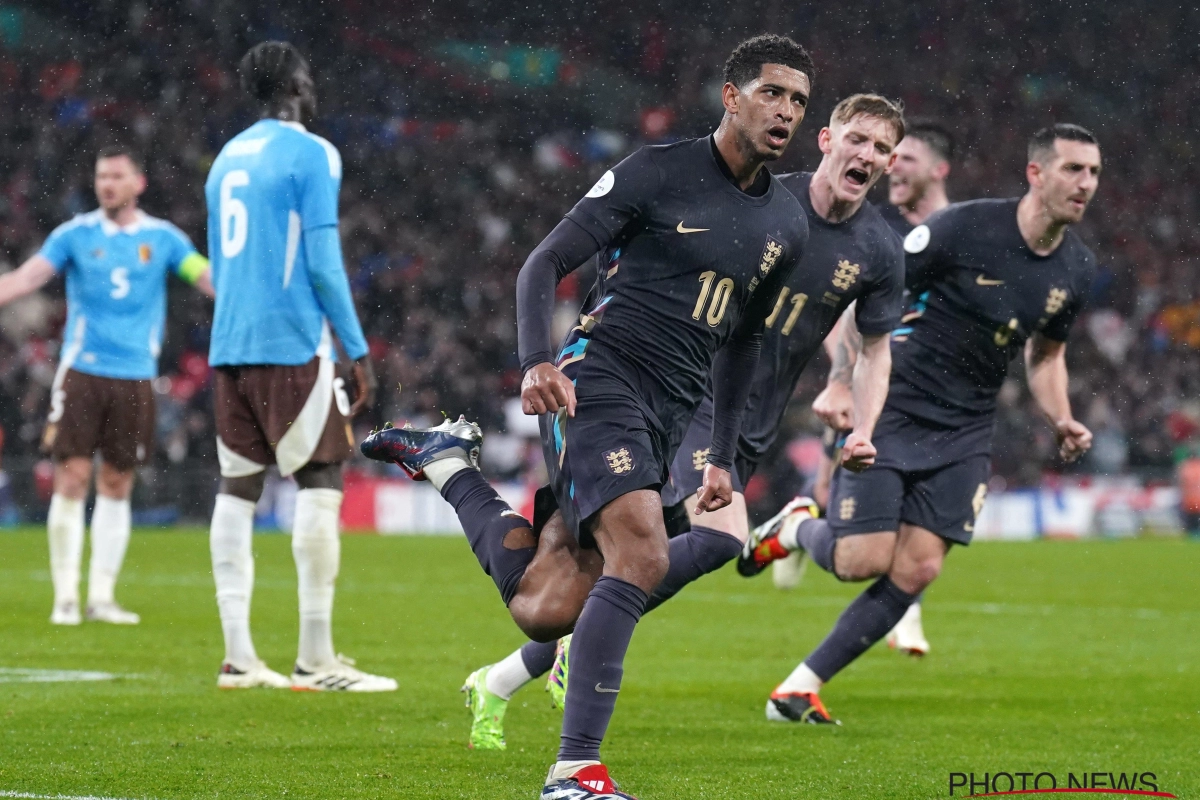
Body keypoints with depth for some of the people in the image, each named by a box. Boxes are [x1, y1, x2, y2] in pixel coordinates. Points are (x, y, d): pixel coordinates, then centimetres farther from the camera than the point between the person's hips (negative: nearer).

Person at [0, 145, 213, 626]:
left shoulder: (162, 238, 7)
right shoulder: (76, 235, 4)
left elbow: (212, 280, 2)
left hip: (135, 377, 1)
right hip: (81, 371, -1)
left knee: (117, 485, 5)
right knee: (72, 479, -7)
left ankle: (102, 596, 12)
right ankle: (66, 596, -1)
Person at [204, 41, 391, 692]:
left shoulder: (227, 158, 17)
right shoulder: (311, 155, -5)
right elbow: (322, 262, -10)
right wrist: (357, 351, -6)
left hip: (229, 346, 7)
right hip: (291, 345, -7)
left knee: (238, 489, 5)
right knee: (320, 485, -4)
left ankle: (238, 657, 3)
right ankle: (315, 660, -8)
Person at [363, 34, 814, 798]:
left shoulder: (786, 225, 14)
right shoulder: (659, 172, -5)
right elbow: (546, 262, -5)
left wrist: (724, 456, 23)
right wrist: (538, 362, -21)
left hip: (667, 418, 7)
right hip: (599, 383, -7)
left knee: (543, 611, -1)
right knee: (641, 555, -28)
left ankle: (445, 460, 23)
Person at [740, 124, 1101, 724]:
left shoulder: (1076, 268, 1)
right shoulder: (964, 228, -17)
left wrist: (1061, 420, 2)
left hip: (964, 433, 5)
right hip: (892, 410, -5)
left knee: (917, 570, -6)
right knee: (863, 560, -12)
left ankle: (800, 688, 5)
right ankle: (794, 533, 25)